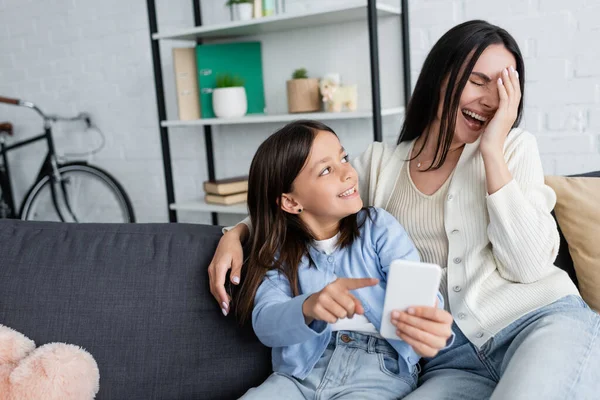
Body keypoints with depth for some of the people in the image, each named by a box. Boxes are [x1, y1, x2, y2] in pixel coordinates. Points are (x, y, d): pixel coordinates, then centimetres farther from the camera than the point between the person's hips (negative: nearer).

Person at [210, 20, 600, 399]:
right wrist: (237, 233, 2)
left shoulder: (514, 147, 6)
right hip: (454, 356, 1)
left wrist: (492, 151, -9)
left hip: (545, 319, 0)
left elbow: (527, 265, -6)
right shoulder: (380, 163, 9)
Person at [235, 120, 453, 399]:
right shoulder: (277, 252, 5)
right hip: (301, 372, 2)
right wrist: (308, 308, -32)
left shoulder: (378, 227, 3)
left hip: (379, 372, -1)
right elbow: (266, 323, -9)